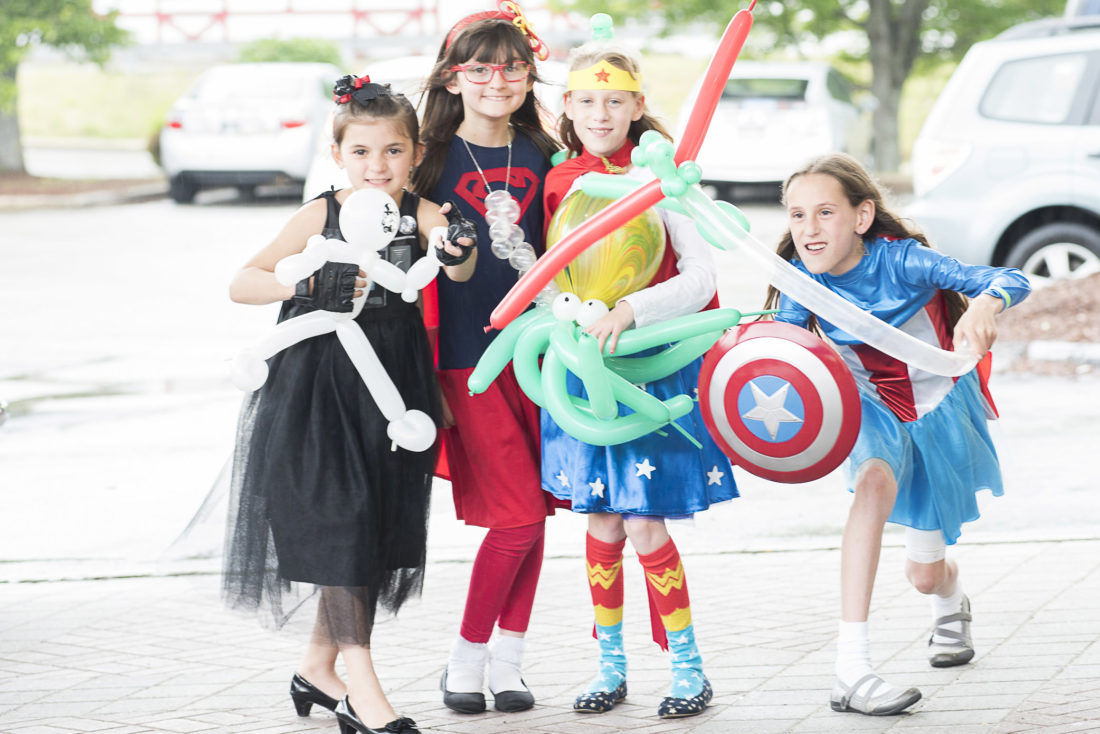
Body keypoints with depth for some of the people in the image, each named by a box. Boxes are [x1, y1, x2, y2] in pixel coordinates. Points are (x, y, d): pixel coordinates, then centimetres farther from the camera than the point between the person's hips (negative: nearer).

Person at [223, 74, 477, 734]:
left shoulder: (423, 215, -3)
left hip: (393, 384, 3)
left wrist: (461, 251, -46)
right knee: (338, 522, -7)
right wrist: (308, 286, -22)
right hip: (320, 383, -3)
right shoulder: (322, 215, -4)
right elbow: (241, 284, -5)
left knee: (376, 526, 10)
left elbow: (457, 271, -23)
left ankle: (318, 667, 28)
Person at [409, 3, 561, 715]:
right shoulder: (435, 158, -2)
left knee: (533, 510, 5)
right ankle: (467, 656, 8)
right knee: (518, 513, -9)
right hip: (468, 355, -4)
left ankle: (508, 658, 17)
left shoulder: (542, 157, 9)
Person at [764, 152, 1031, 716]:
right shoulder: (801, 280, -19)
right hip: (874, 410, 1)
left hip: (941, 410, -1)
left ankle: (951, 604, 52)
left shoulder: (901, 260, -29)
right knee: (876, 481, -35)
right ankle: (851, 669, -38)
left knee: (925, 574, 8)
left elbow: (1012, 281, -34)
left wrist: (984, 305, -58)